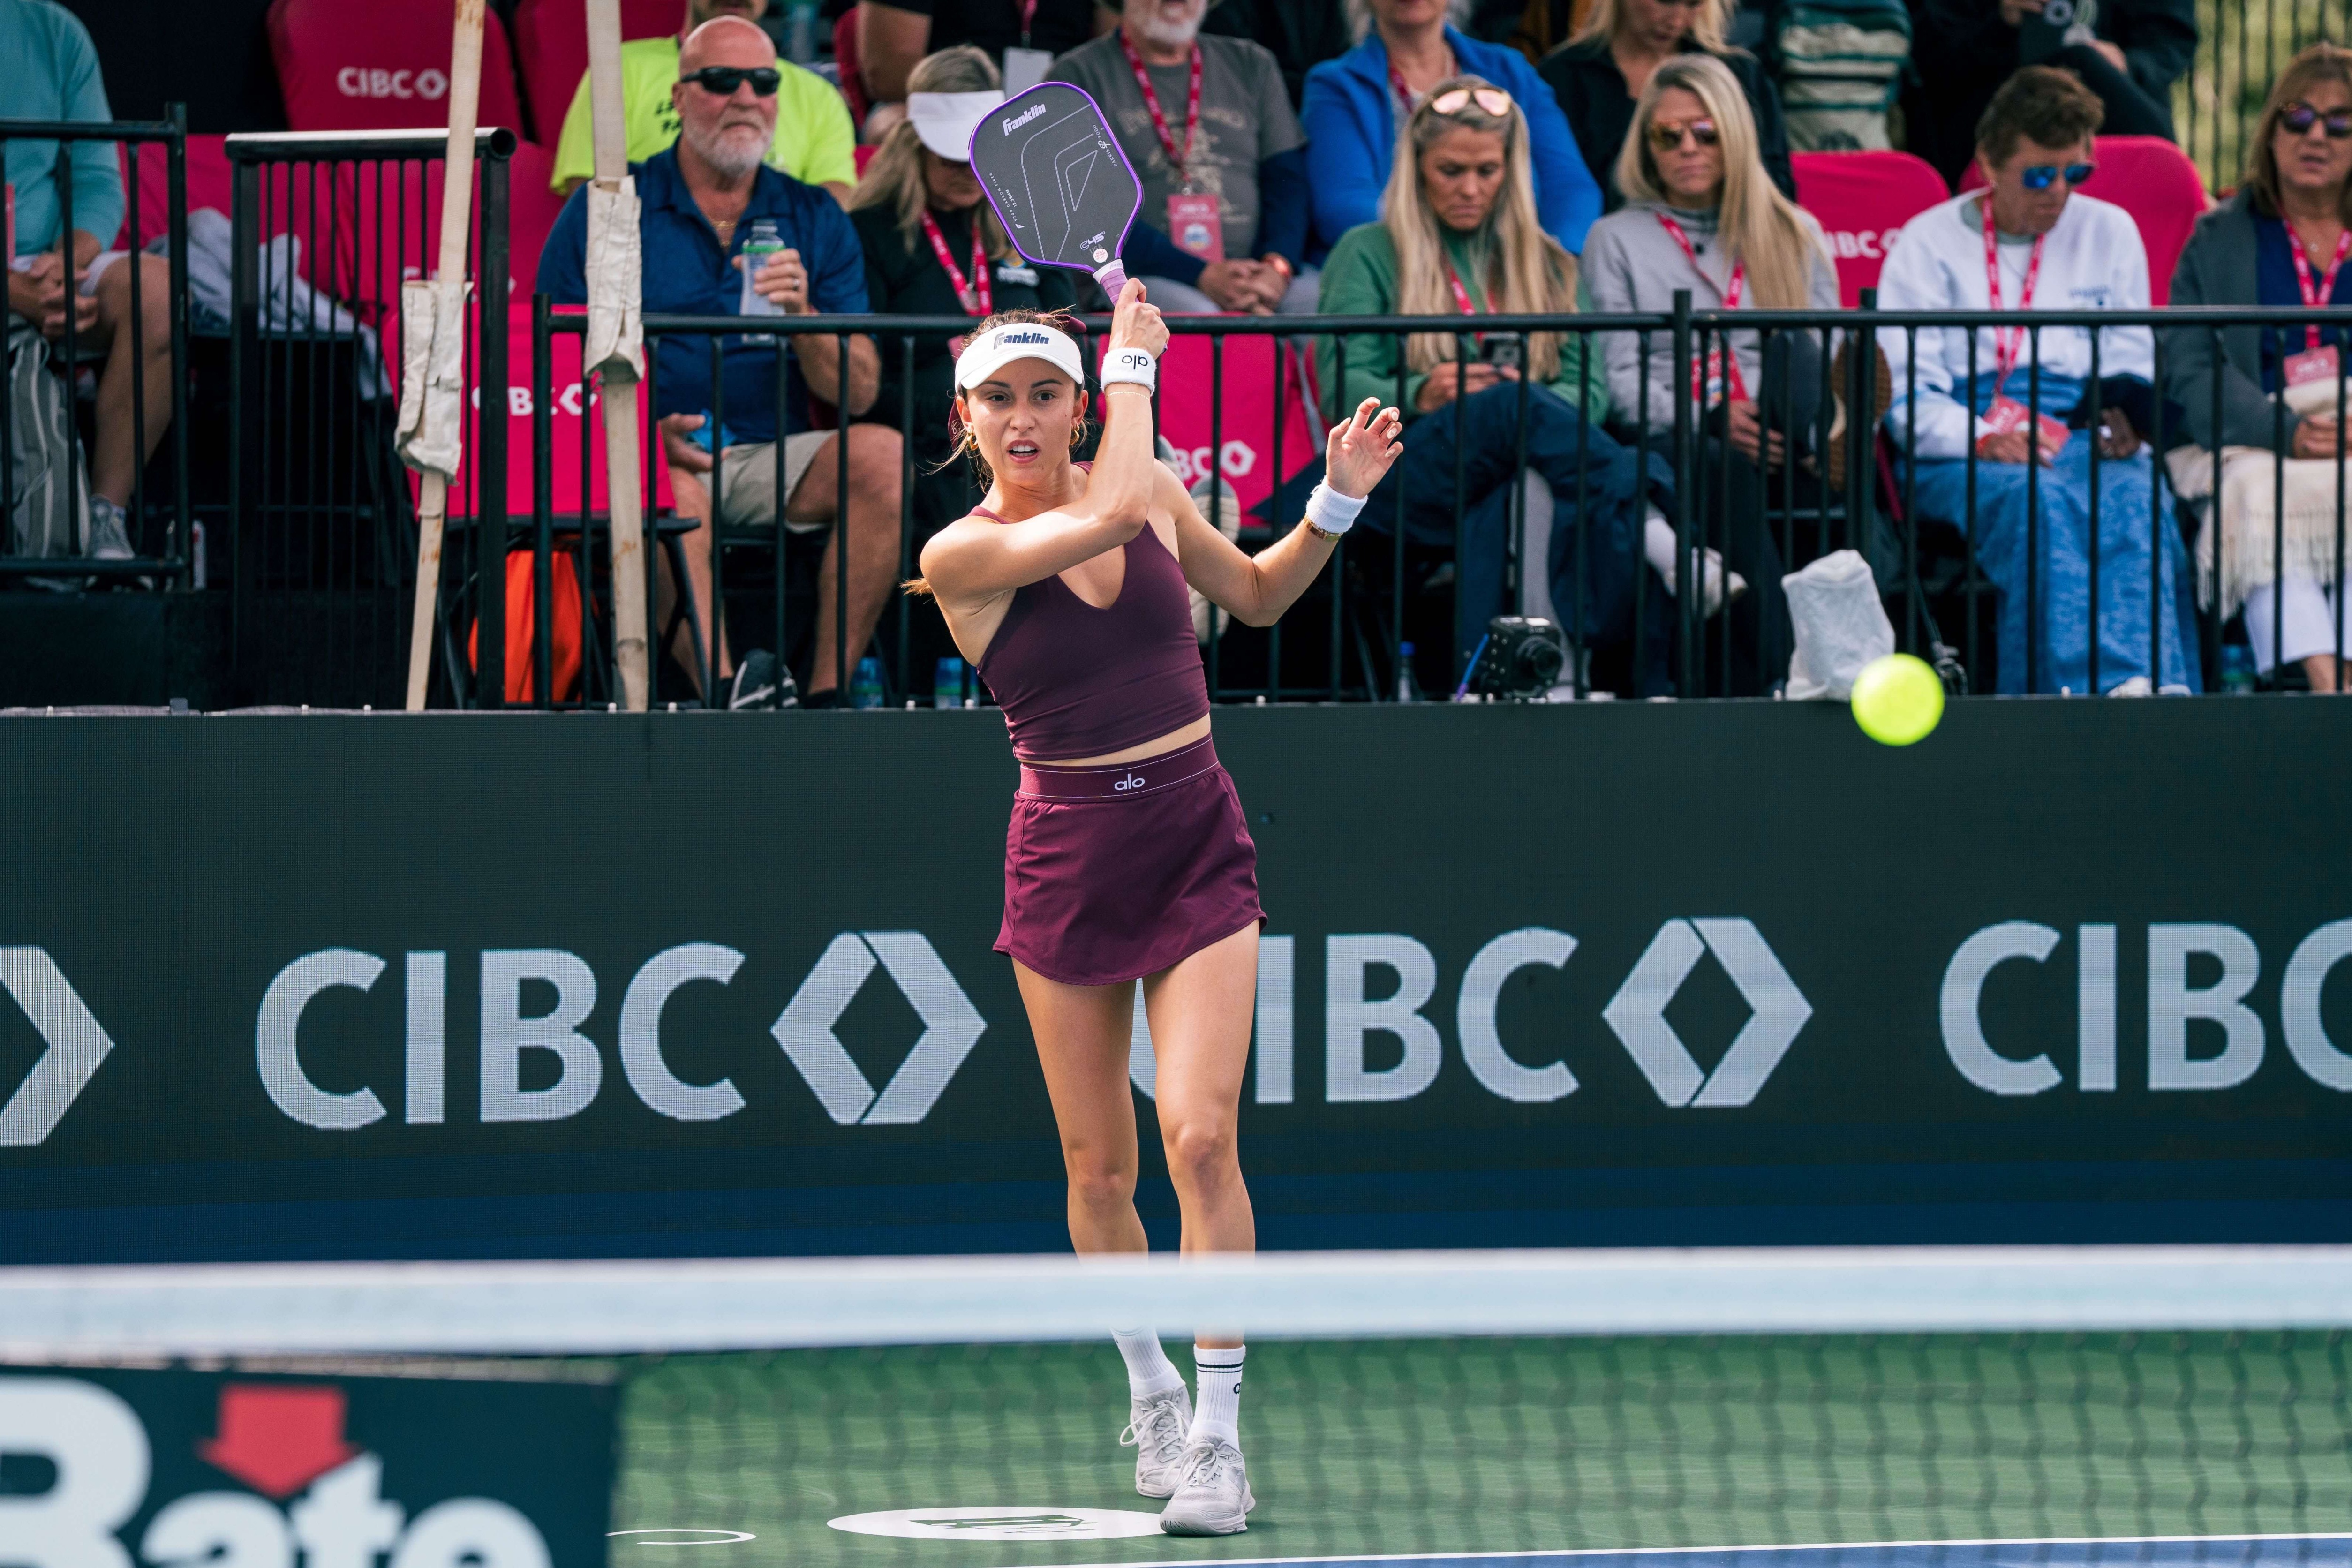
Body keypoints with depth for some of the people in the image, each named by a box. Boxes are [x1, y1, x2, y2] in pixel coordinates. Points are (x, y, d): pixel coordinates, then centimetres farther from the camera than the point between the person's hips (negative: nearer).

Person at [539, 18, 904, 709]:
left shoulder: (815, 220, 14)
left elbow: (857, 394, 7)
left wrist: (803, 316, -13)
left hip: (773, 459, 3)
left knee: (881, 455, -25)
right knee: (673, 492, -37)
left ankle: (827, 693, -26)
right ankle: (722, 690, -50)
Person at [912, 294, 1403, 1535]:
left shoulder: (1152, 491, 3)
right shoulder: (963, 555, -10)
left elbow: (1259, 596, 20)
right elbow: (1106, 517, -26)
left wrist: (1338, 500, 4)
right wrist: (1135, 361, -14)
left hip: (1198, 842, 1)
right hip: (1067, 859, -1)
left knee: (1200, 1136, -14)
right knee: (1099, 1167, 6)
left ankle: (1218, 1435, -11)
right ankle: (1149, 1392, 30)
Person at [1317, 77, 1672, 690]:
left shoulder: (1544, 265, 25)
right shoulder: (1369, 254, 15)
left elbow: (1589, 386, 11)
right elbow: (1344, 387, 1)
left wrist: (1544, 409, -14)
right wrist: (1421, 396, -21)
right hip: (1404, 474, -2)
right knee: (1512, 404, -35)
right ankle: (1655, 518, -45)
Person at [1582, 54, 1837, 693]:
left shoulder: (1795, 234, 24)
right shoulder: (1617, 240, 17)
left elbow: (1826, 359, 18)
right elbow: (1619, 380, 5)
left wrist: (1824, 421, -7)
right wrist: (1709, 420, -14)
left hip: (1788, 450, 2)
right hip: (1674, 446, -2)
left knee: (1790, 351, -32)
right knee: (1730, 470, -39)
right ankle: (1771, 678, -49)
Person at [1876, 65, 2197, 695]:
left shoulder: (2110, 233, 20)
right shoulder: (1928, 243, 10)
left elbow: (2133, 363, 17)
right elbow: (1903, 395, 0)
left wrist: (2123, 416, -8)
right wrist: (1981, 437, -19)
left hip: (2081, 437, 2)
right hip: (1963, 453, -2)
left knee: (2137, 497, -35)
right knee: (2039, 500, -38)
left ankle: (2155, 683, -55)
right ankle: (2088, 684, -55)